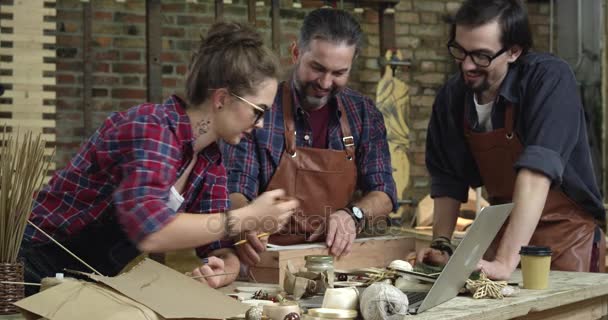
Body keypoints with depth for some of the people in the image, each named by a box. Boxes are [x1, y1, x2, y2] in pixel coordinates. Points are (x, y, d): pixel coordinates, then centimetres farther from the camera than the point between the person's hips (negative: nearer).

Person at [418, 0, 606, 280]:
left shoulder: (550, 79, -23)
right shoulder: (452, 96, -5)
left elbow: (537, 170, -34)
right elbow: (448, 180, 4)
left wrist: (505, 263, -41)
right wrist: (440, 245, -8)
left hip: (566, 238, -4)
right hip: (504, 234, 5)